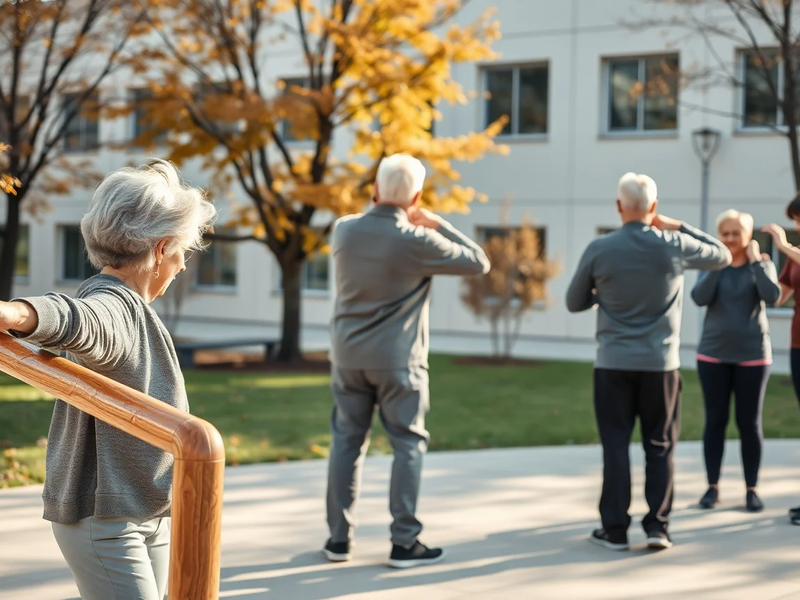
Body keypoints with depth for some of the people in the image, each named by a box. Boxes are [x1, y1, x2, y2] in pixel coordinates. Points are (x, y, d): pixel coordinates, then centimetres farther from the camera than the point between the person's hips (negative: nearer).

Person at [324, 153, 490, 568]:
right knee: (408, 444, 4)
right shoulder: (417, 242, -16)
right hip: (396, 359, -4)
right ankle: (404, 542, 4)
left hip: (347, 355, 4)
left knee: (347, 440, 11)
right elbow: (479, 263, -6)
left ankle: (339, 537, 15)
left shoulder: (344, 230, -3)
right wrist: (435, 223, 0)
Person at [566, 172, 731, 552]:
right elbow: (722, 256, 13)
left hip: (614, 364, 0)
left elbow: (574, 303, 5)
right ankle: (658, 525, 7)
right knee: (660, 446, 9)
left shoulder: (599, 250, -6)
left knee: (615, 445, 5)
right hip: (661, 363, 0)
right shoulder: (674, 246, -6)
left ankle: (614, 529, 8)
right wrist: (678, 226, 11)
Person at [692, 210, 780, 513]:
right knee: (715, 420, 4)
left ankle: (751, 489, 10)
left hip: (752, 355, -1)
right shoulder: (711, 265, 2)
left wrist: (755, 261, -15)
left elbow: (772, 296, -18)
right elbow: (699, 298, -15)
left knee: (749, 423, 2)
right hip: (713, 354, 1)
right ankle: (713, 487, 12)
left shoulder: (762, 264, -1)